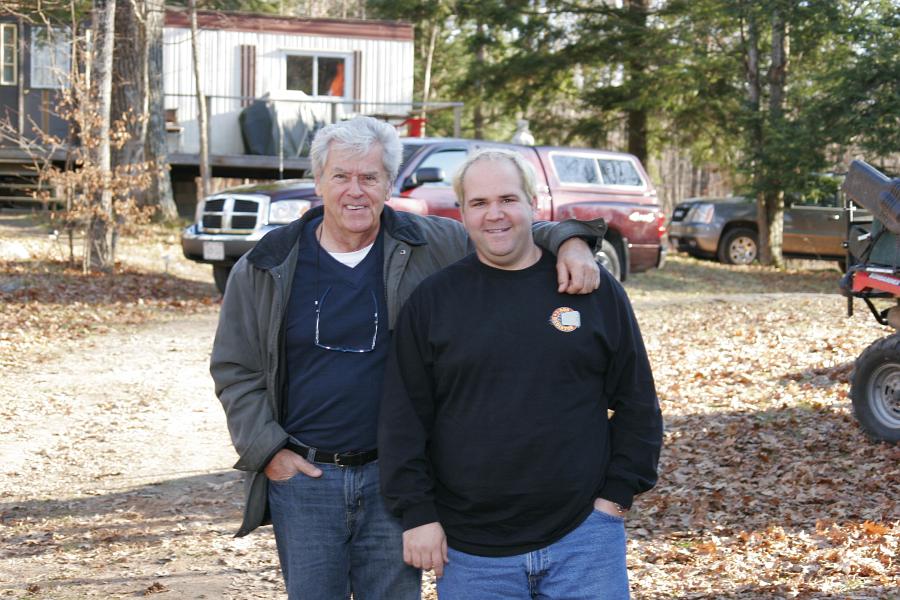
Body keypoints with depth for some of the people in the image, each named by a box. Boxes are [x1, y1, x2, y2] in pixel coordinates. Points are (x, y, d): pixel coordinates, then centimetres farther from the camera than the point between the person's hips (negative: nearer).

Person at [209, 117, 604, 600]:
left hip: (395, 479, 0)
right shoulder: (268, 267, 0)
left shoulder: (431, 247, -1)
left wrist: (568, 239, -15)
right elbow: (234, 369, 6)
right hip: (302, 475, 0)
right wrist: (266, 450, -3)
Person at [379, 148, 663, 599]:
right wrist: (417, 512, -4)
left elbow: (637, 404, 8)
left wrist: (616, 495, 1)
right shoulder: (433, 299, 3)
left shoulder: (594, 289, 4)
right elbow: (403, 418, 2)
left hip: (583, 536, 0)